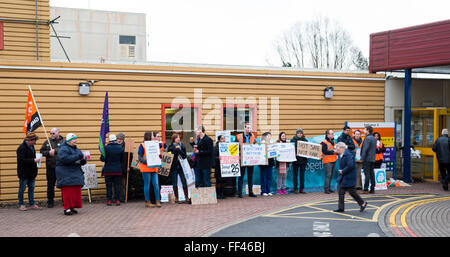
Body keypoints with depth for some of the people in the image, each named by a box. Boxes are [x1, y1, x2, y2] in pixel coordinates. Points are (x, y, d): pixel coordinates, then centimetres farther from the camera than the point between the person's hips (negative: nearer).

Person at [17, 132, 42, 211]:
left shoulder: (31, 146, 10)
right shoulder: (22, 148, -17)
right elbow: (21, 160, -24)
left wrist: (36, 159, 5)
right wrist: (33, 160, -23)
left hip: (31, 172, 8)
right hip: (24, 173, -8)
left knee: (31, 188, 11)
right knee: (22, 189, 3)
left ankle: (32, 204, 17)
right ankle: (21, 205, 11)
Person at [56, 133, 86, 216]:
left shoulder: (76, 149, 16)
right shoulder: (63, 149, -9)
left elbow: (82, 161, 19)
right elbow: (65, 159, -26)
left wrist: (83, 160, -6)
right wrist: (77, 157, -24)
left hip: (76, 174, 8)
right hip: (66, 174, -8)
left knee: (76, 191, 6)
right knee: (68, 191, -9)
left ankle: (72, 207, 16)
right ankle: (67, 208, -4)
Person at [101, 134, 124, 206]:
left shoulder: (106, 148, -10)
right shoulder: (120, 148, -3)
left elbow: (102, 159, -10)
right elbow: (122, 159, 2)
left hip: (108, 170, -1)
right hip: (117, 170, 1)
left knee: (109, 185, 5)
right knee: (117, 185, 6)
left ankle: (109, 200, 5)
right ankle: (117, 200, 4)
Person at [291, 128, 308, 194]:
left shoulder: (305, 140, 9)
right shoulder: (293, 140, 1)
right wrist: (294, 153, -17)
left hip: (303, 159, 2)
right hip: (296, 159, -2)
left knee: (302, 175, 6)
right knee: (295, 174, 1)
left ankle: (302, 188, 12)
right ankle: (295, 188, 7)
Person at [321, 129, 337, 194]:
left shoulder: (333, 141, 17)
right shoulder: (324, 142, -10)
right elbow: (324, 151, -18)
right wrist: (333, 151, -16)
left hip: (333, 160, 8)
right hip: (327, 161, -8)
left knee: (331, 175, 11)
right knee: (328, 175, -11)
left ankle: (329, 188, 18)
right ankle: (326, 189, -8)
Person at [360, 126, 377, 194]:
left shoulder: (367, 138, -13)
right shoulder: (374, 138, 14)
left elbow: (365, 149, -17)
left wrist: (362, 158, -14)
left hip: (367, 159, -8)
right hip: (373, 159, 8)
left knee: (367, 174, -8)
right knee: (372, 173, 9)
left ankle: (366, 189, -8)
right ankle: (372, 189, 11)